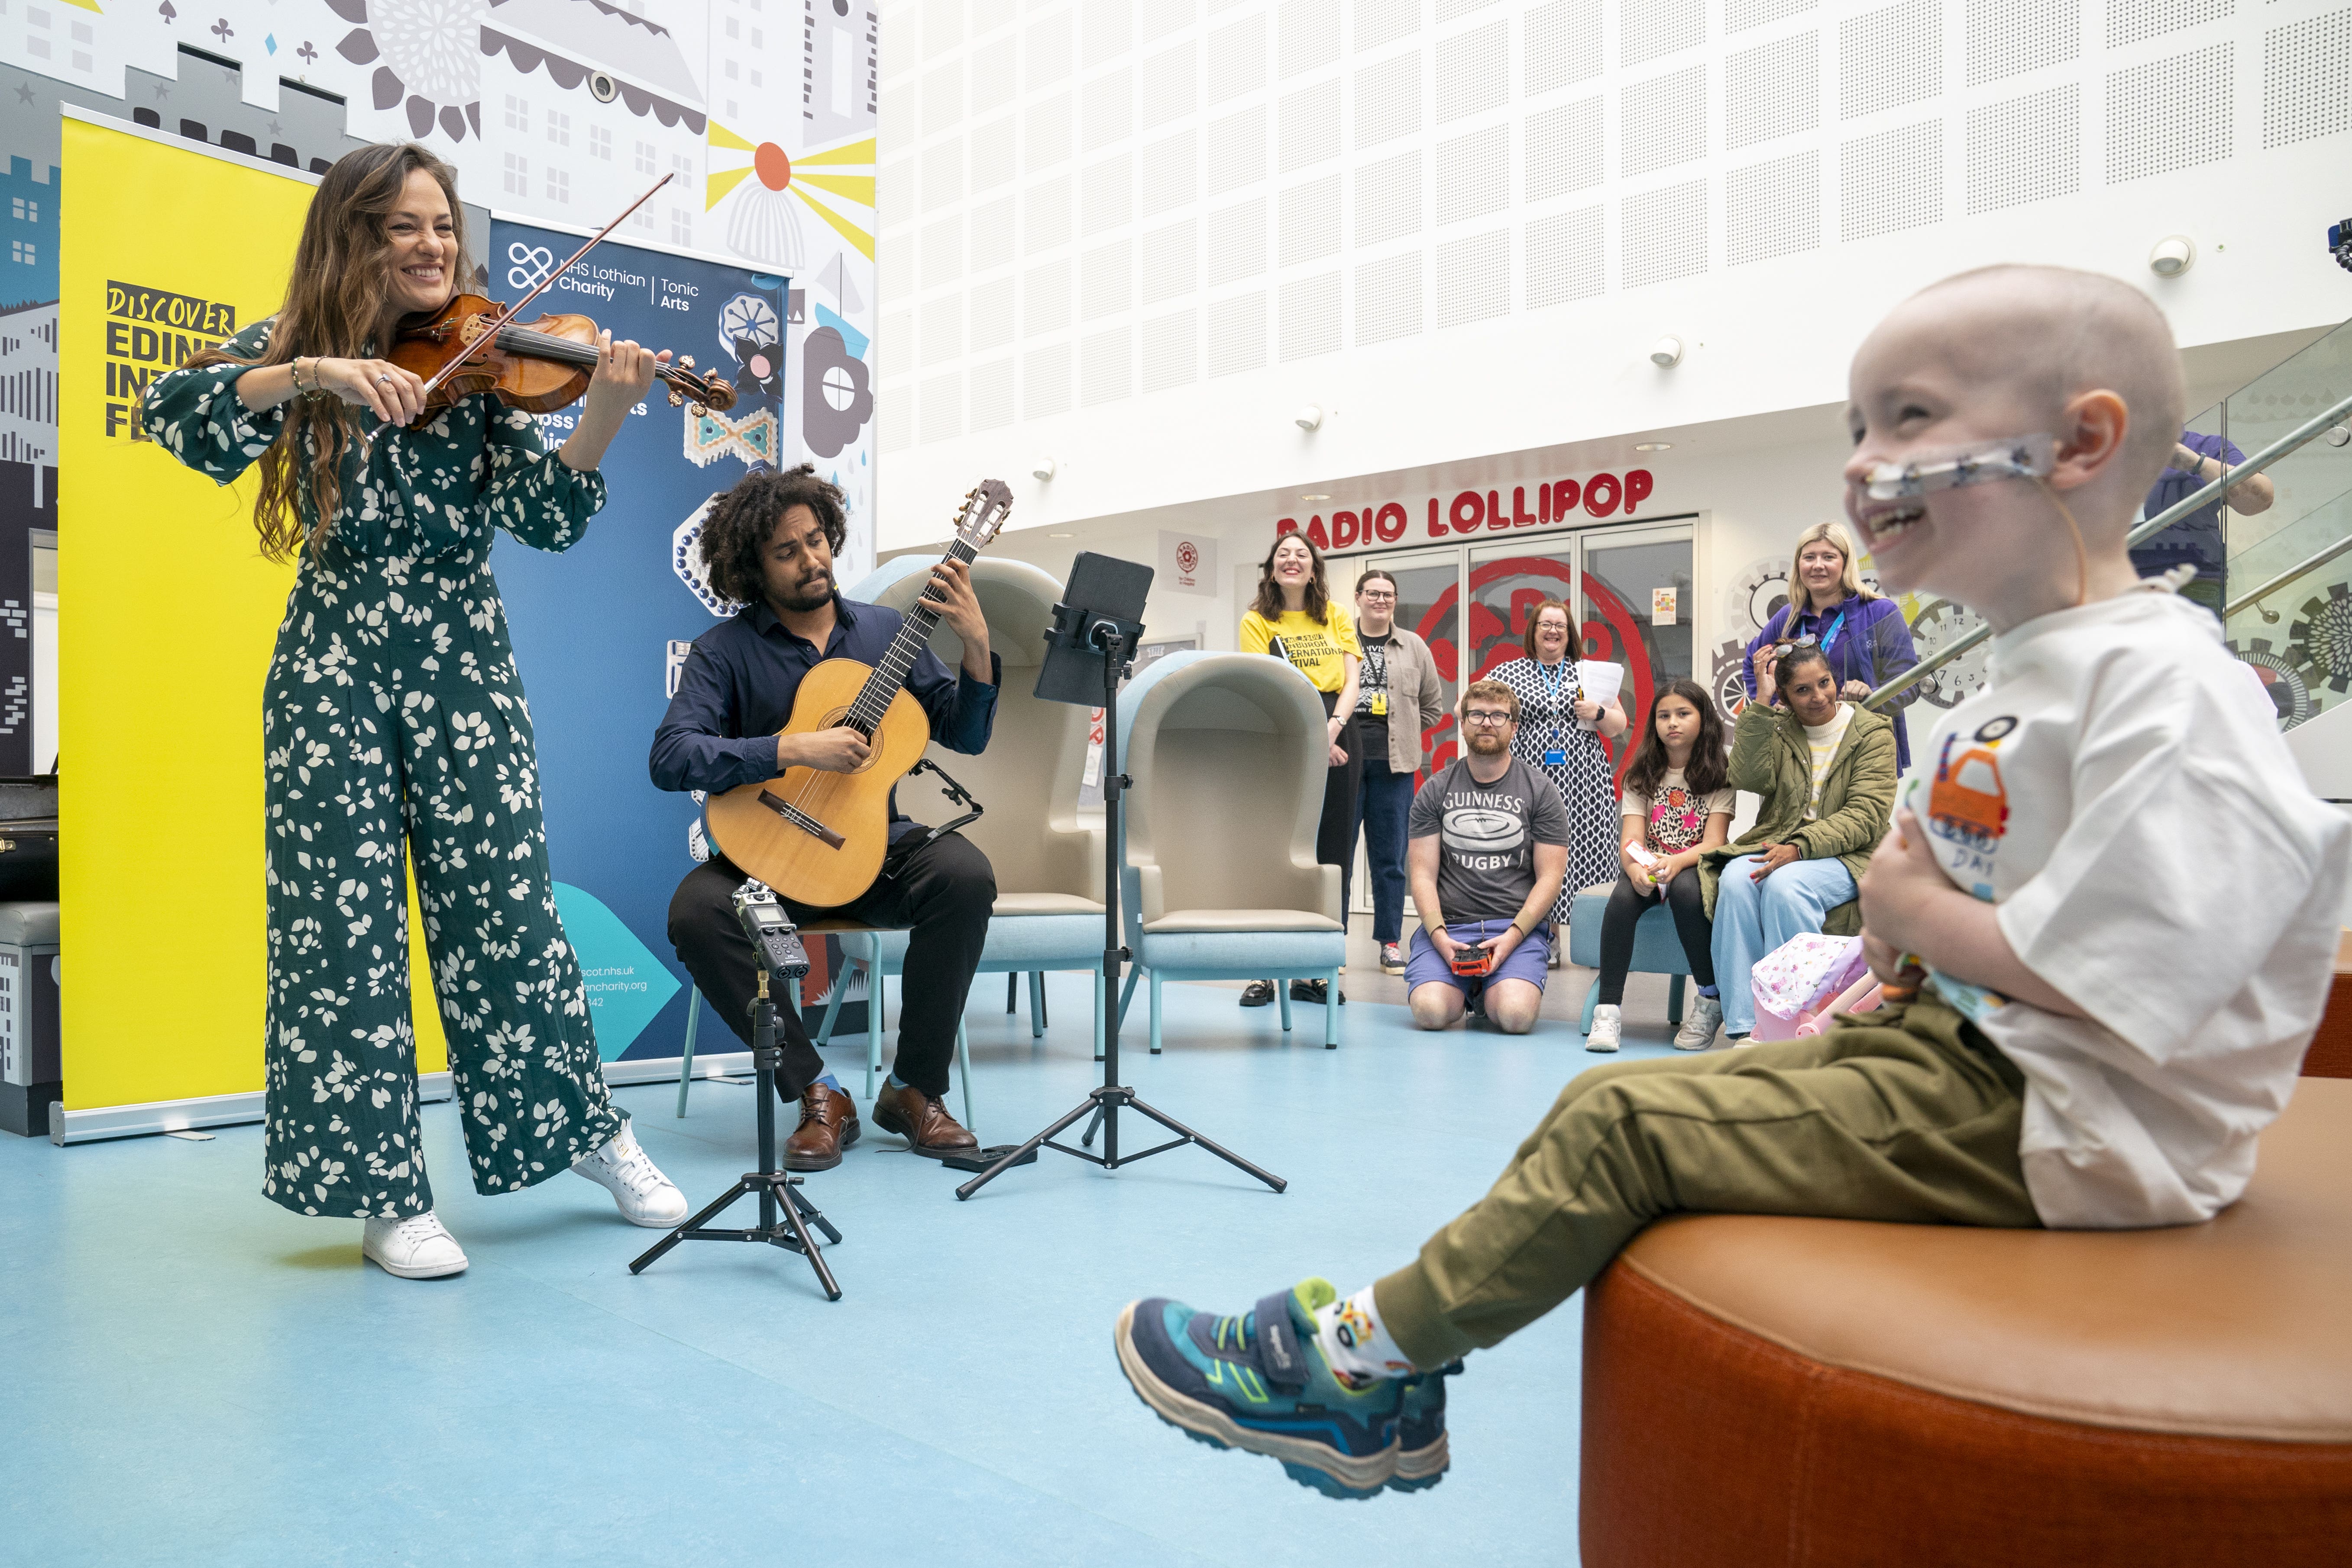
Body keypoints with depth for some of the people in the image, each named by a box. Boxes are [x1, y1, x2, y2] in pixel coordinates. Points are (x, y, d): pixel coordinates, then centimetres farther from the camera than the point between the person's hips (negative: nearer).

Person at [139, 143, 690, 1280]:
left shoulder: (477, 366, 5)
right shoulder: (296, 350, 6)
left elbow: (547, 515, -6)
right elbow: (171, 410, -12)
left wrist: (604, 415, -23)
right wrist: (315, 374, -26)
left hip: (462, 669, 0)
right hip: (332, 674, 0)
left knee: (505, 908, 1)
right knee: (342, 924, 0)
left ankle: (595, 1130, 19)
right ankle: (388, 1196, 11)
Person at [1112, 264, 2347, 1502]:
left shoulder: (2157, 683, -20)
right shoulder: (2018, 682, 13)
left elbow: (2126, 975, -28)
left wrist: (1921, 915, -12)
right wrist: (1904, 914, -1)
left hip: (2053, 1123, -10)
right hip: (1956, 1050, 10)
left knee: (1624, 1128, -15)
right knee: (1603, 1100, 5)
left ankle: (1351, 1362, 0)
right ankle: (1385, 1390, 9)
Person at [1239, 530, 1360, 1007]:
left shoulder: (1337, 616, 15)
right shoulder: (1257, 621, 6)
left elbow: (1352, 680, 6)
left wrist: (1333, 727, -13)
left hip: (1338, 736, 3)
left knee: (1332, 852, 3)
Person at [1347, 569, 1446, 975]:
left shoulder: (1415, 648, 12)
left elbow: (1433, 706, 17)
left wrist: (1401, 733, 10)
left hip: (1394, 764, 2)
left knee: (1390, 858, 6)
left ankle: (1391, 943, 13)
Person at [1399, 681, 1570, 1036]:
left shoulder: (1540, 790, 6)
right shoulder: (1435, 790, 9)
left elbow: (1550, 877, 1)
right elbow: (1423, 874, 4)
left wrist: (1512, 935, -14)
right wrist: (1439, 935, -13)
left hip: (1518, 926, -1)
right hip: (1448, 924, 1)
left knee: (1516, 1015, -27)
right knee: (1431, 1012, -24)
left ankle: (1490, 990, 10)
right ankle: (1466, 987, 11)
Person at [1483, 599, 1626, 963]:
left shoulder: (1589, 674, 15)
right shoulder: (1509, 674, 11)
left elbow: (1618, 727, 14)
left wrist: (1598, 713, -5)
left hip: (1585, 783, 1)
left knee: (1588, 853, -5)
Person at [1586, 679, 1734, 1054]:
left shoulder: (1719, 774, 3)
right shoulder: (1642, 775, 10)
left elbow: (1714, 842, -8)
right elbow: (1631, 840, -2)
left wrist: (1675, 862, -29)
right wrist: (1636, 868, -27)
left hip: (1696, 868, -2)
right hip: (1649, 868, 2)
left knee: (1685, 888, -37)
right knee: (1624, 895, -32)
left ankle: (1711, 1002, -20)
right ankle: (1608, 1009, -33)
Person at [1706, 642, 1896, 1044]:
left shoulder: (1872, 732, 3)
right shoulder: (1778, 729, 12)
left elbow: (1864, 817, -8)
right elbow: (1750, 779, -8)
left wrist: (1799, 849, -22)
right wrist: (1761, 705, -9)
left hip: (1847, 856, -3)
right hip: (1777, 845, 3)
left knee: (1785, 885, -35)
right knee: (1735, 879, -30)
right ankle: (1745, 1026, -32)